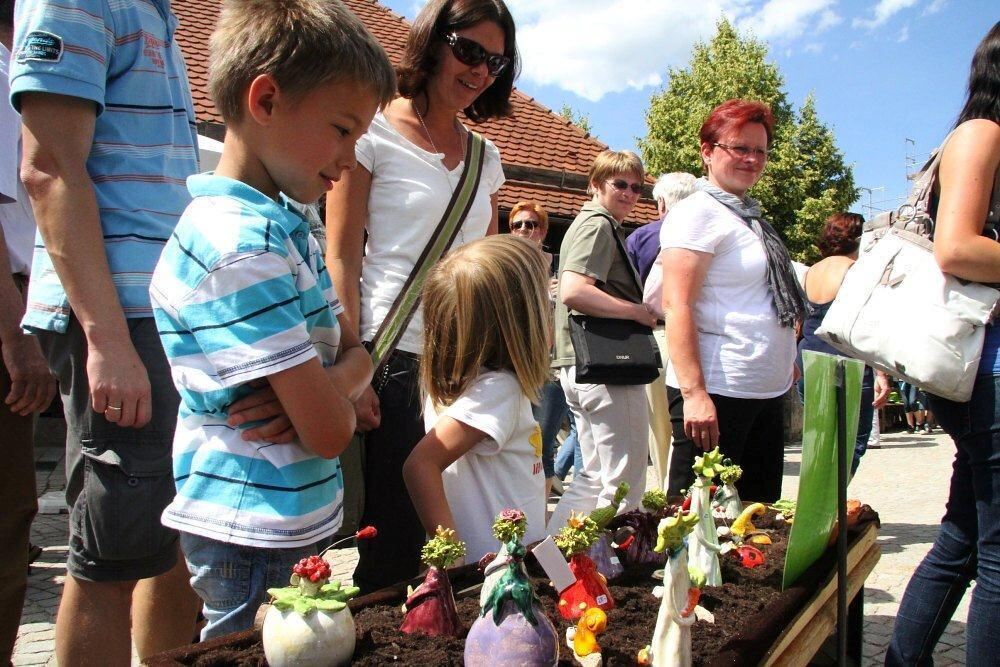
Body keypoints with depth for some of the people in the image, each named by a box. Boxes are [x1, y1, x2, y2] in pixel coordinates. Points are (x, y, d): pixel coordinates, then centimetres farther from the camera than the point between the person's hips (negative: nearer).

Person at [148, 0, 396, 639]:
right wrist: (355, 369, -5)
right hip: (253, 537, -9)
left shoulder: (287, 226, 6)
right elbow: (329, 429, -25)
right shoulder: (239, 245, -24)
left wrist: (334, 379, -11)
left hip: (295, 519, 10)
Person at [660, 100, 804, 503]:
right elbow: (676, 306, -18)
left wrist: (786, 364, 22)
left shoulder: (748, 217, 18)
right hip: (716, 393, -9)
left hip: (767, 394, 10)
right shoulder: (697, 213, -9)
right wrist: (693, 393, -25)